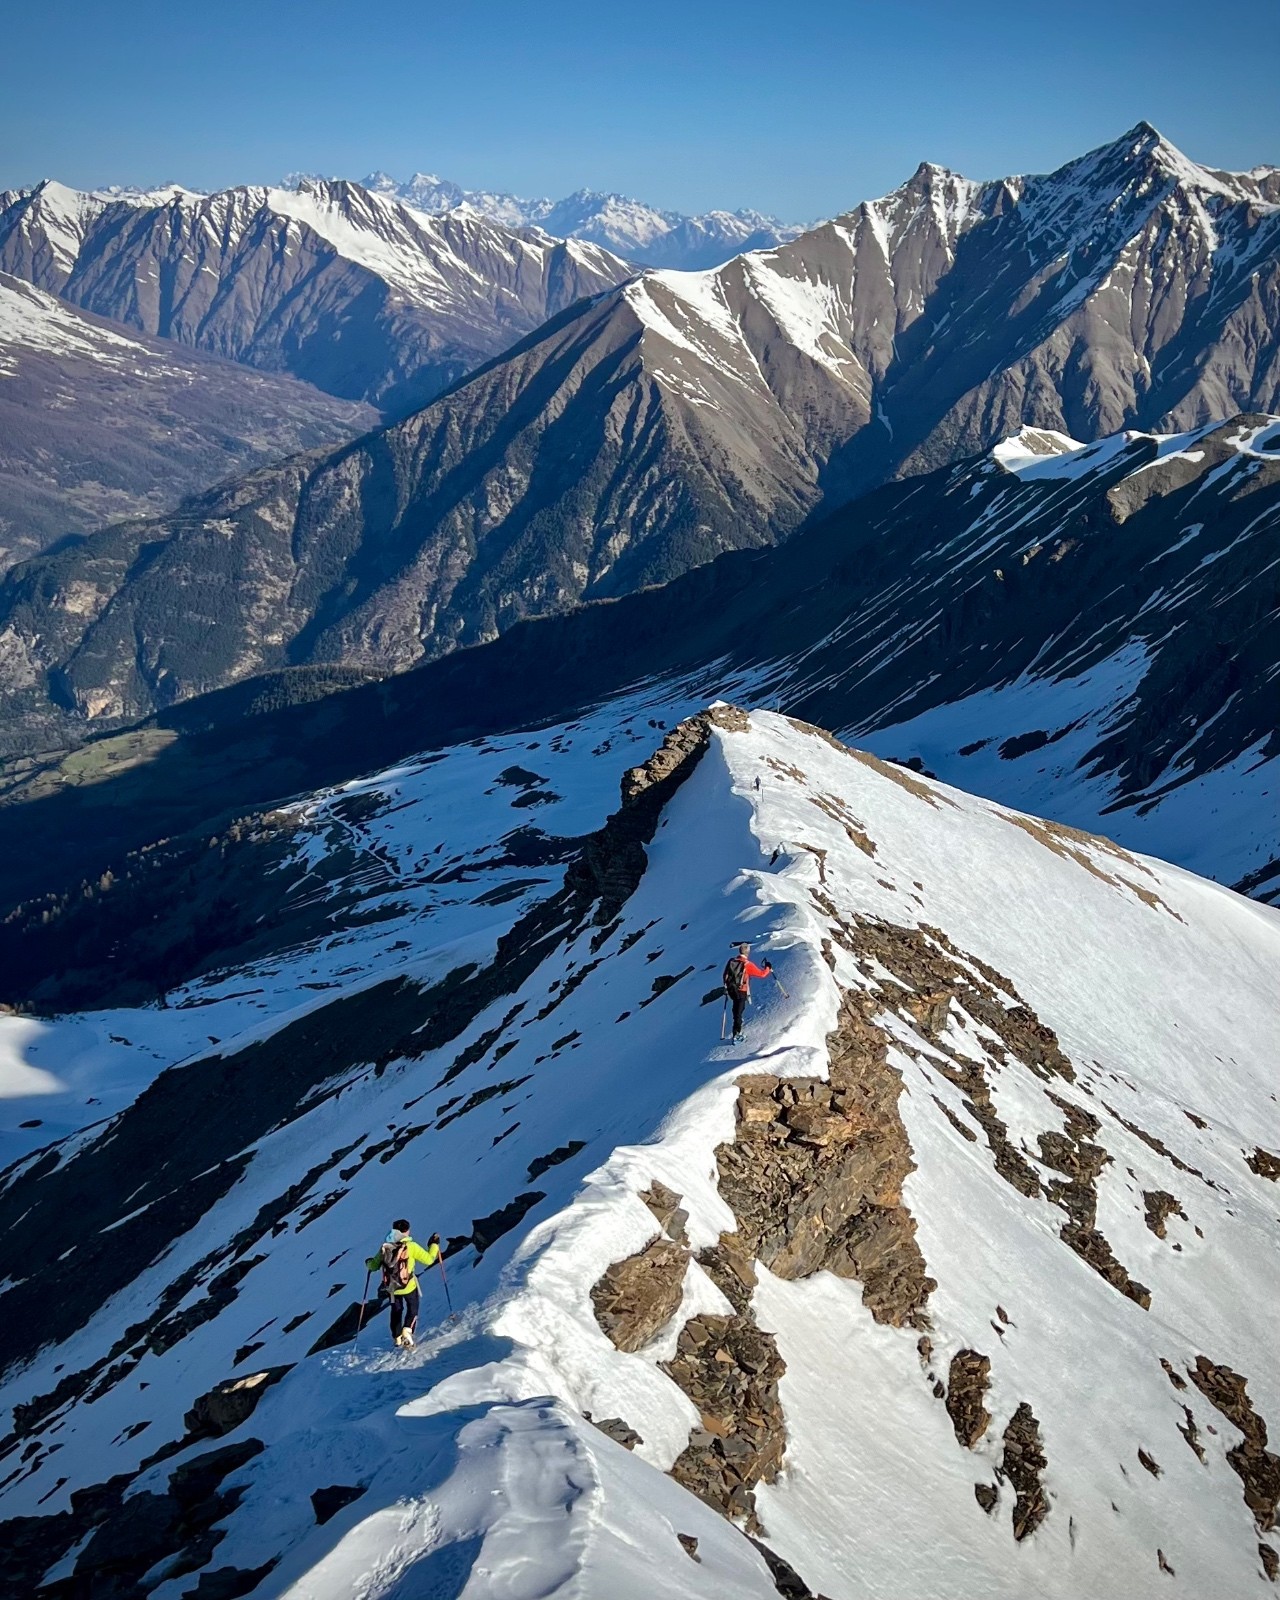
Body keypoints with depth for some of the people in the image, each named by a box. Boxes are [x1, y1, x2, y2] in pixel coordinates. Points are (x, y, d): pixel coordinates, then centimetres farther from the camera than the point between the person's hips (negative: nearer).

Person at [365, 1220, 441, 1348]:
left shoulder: (384, 1247, -2)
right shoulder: (411, 1246, -14)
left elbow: (373, 1266, 7)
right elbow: (428, 1260, -11)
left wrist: (369, 1263, 32)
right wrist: (434, 1245, 5)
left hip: (390, 1287, 4)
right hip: (408, 1286, -3)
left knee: (396, 1310, 26)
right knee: (413, 1308, 18)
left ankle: (397, 1338, 32)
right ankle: (407, 1332, -5)